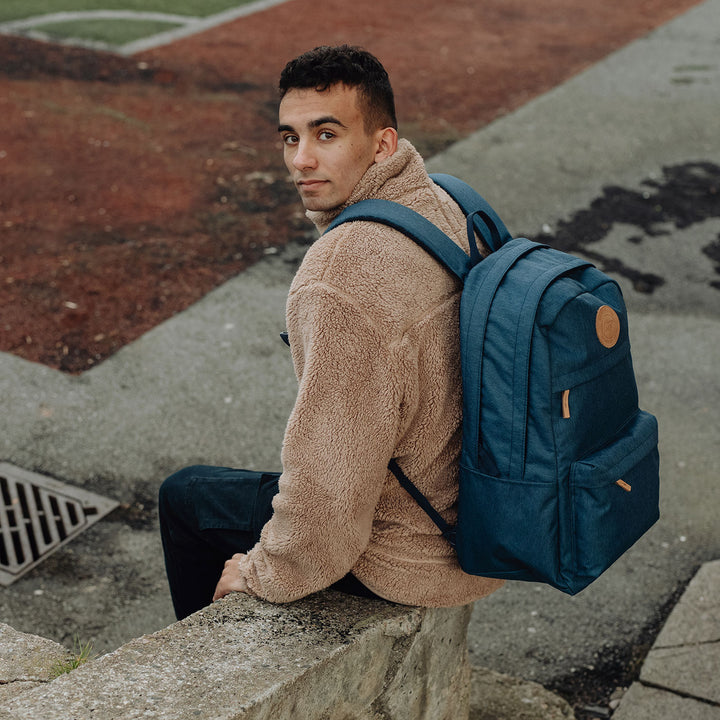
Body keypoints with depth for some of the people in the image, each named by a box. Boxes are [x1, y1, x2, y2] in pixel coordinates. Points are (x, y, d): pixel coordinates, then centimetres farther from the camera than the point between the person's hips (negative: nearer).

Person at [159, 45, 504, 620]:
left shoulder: (345, 281, -32)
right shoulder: (442, 204, -2)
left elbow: (328, 485, -29)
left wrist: (264, 572, -10)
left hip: (412, 555, -8)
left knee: (184, 495, 14)